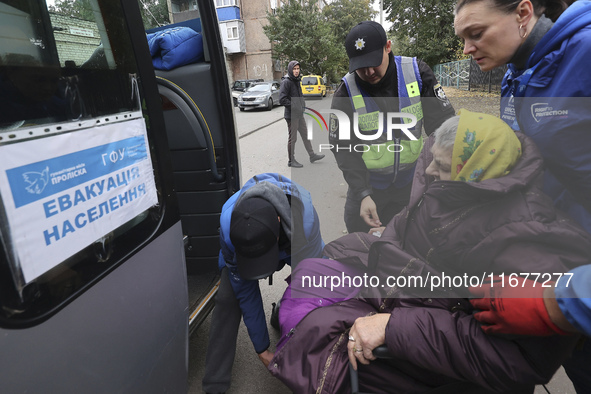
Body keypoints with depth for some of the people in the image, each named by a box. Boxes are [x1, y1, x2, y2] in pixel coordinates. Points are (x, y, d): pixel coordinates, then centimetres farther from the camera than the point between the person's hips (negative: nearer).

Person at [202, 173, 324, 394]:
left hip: (293, 243, 1)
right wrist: (261, 348, -17)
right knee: (228, 298, -18)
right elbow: (245, 292, -26)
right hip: (243, 247, 0)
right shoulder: (229, 226, -38)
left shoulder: (305, 218, -44)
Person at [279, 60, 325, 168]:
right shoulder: (286, 82, -15)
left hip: (299, 114, 9)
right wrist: (294, 106, -20)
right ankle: (291, 161, 12)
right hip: (291, 115, -9)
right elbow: (282, 99, -21)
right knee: (292, 138, 0)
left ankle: (312, 155, 26)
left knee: (305, 135, 15)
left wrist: (303, 104, 8)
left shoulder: (297, 81, 12)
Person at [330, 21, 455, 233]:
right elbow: (344, 150, -13)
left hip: (411, 181, 1)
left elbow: (444, 125, -8)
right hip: (367, 185, -1)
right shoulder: (346, 93, -15)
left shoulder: (417, 73, -11)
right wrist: (362, 195, -21)